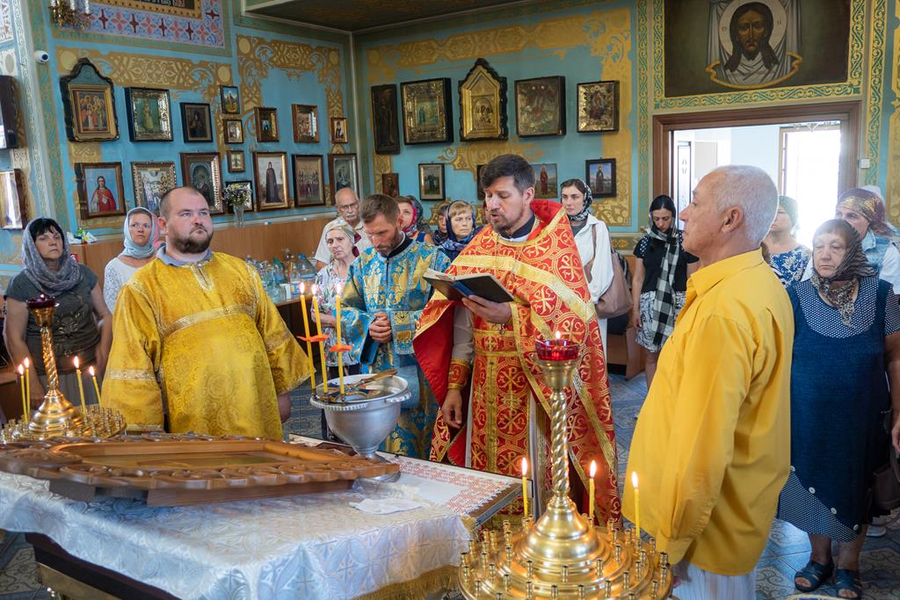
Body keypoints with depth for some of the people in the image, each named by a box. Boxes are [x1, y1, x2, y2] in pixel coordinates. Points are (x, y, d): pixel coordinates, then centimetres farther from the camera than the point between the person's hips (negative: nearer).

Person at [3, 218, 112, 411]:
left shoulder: (83, 274, 6)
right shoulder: (21, 285, -3)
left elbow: (104, 316, 10)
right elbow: (14, 338, -4)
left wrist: (103, 353, -5)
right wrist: (34, 385, -9)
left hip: (90, 370, 3)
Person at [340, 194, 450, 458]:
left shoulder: (431, 258, -5)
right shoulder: (364, 263, 10)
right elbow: (346, 309, 11)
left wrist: (397, 324, -17)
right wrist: (368, 326, -10)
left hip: (423, 374, -4)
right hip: (380, 371, 4)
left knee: (428, 451, 4)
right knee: (389, 450, 12)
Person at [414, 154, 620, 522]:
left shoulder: (556, 251, -4)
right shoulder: (476, 251, 8)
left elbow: (573, 325, -13)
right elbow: (463, 327, 7)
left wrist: (510, 316, -24)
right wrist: (454, 387, 2)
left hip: (537, 391, -4)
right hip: (485, 393, 4)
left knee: (538, 486, 3)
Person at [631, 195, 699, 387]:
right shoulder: (645, 243, 6)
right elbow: (638, 279, 9)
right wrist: (635, 309, 5)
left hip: (677, 304, -2)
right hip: (650, 303, 2)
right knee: (650, 356, 7)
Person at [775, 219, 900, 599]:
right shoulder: (797, 296, -7)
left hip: (862, 418, 0)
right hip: (808, 418, 0)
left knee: (856, 490, 15)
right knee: (813, 485, 14)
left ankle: (848, 565, 37)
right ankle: (820, 558, 38)